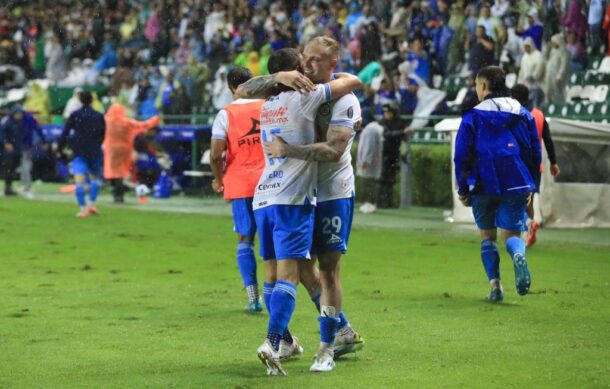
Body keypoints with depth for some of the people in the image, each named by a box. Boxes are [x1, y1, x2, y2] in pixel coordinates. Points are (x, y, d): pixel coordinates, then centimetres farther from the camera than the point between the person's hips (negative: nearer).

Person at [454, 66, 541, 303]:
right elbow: (535, 152, 12)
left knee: (487, 235, 14)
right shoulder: (523, 115, 10)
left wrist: (463, 190, 6)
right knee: (512, 233, 7)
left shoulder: (473, 117, 0)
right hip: (516, 185, 2)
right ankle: (518, 256, -29)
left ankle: (495, 284, 1)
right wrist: (531, 186, 18)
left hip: (483, 185, -2)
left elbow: (461, 156, -1)